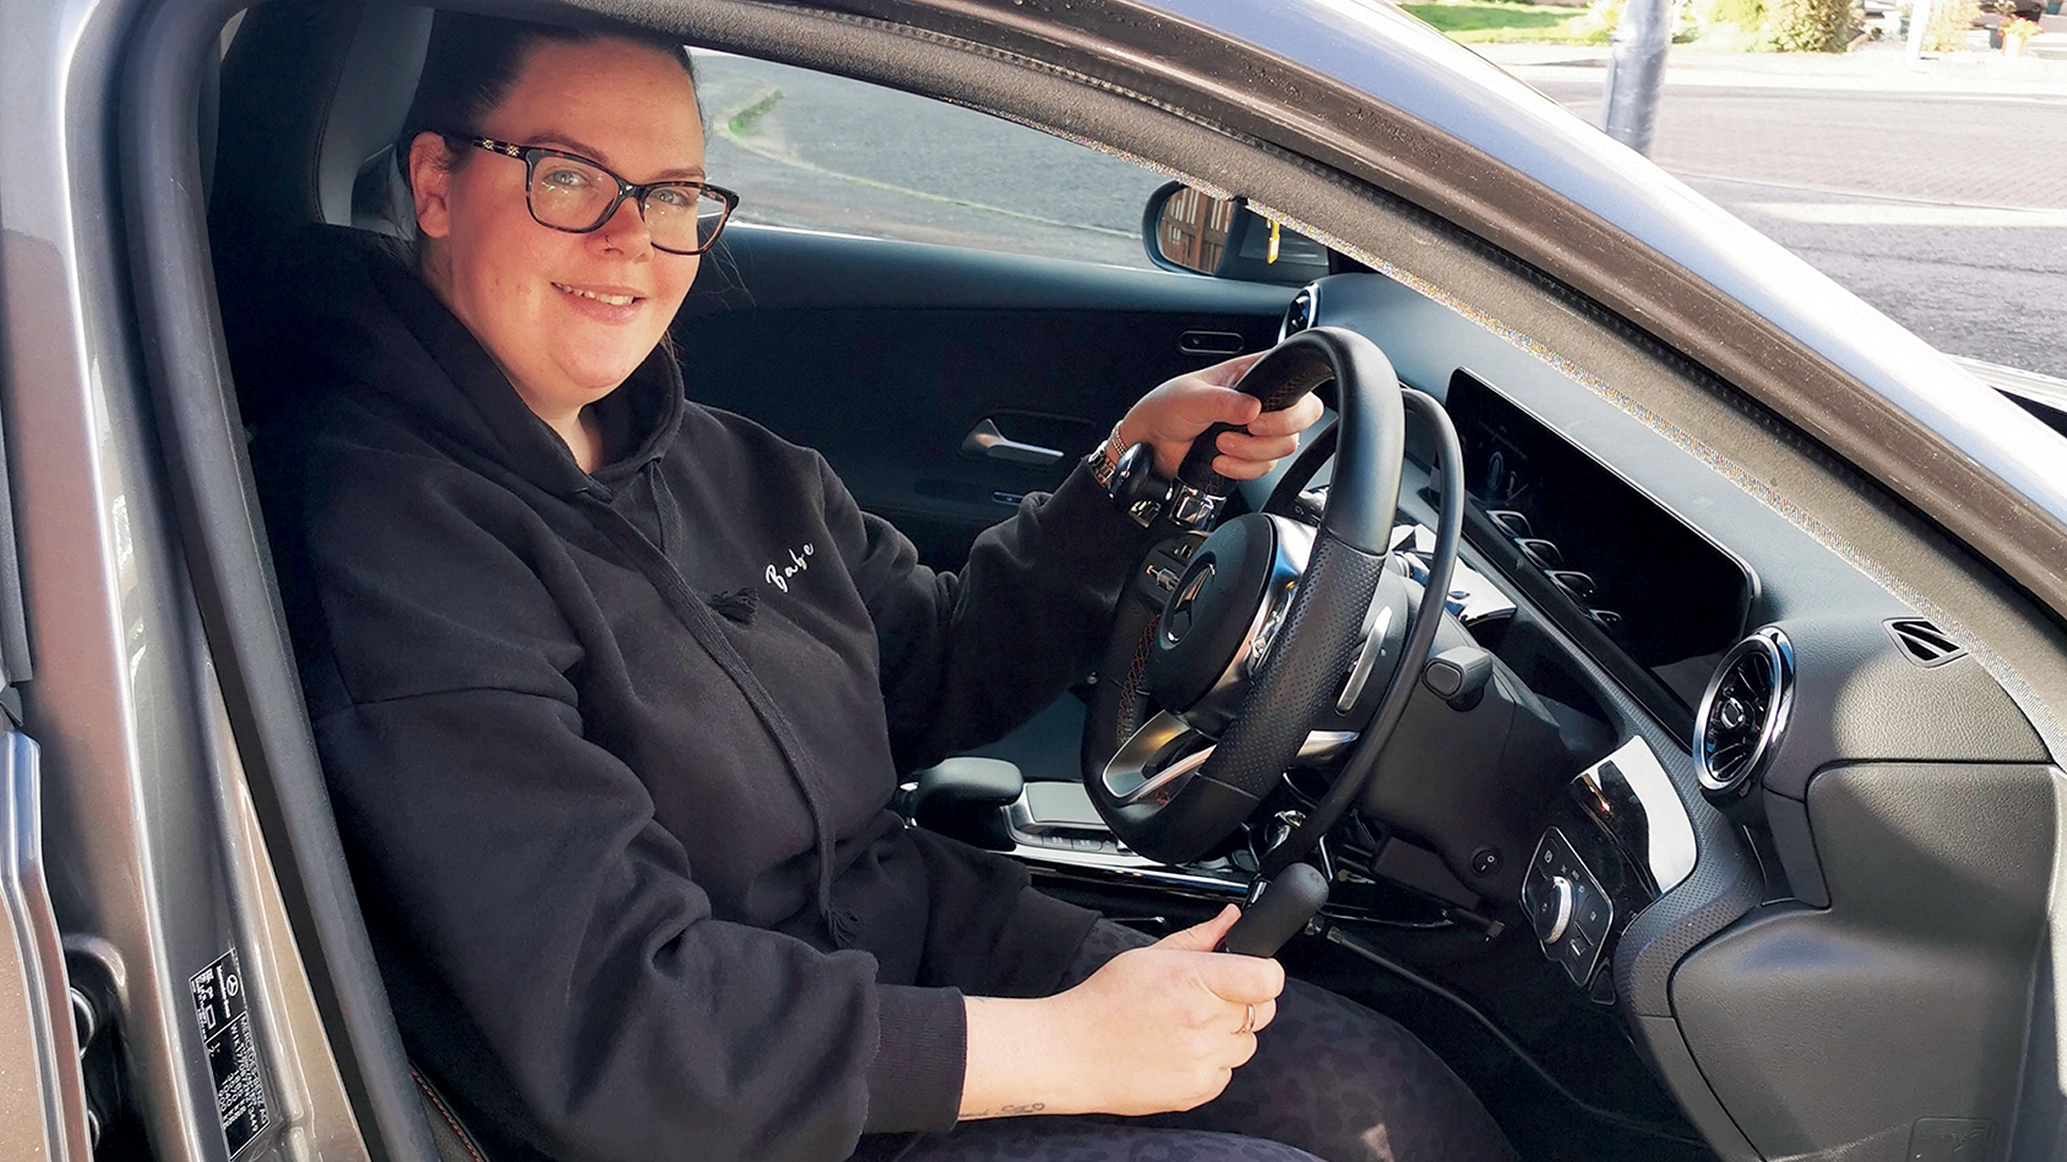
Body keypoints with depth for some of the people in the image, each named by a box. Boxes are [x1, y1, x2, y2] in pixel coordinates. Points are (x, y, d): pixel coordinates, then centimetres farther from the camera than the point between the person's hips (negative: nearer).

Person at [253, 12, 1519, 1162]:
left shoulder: (717, 464, 5)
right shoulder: (382, 528, -20)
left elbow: (940, 667, 15)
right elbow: (604, 1025, -25)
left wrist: (1141, 459, 4)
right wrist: (1064, 1048, -22)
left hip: (924, 934, 7)